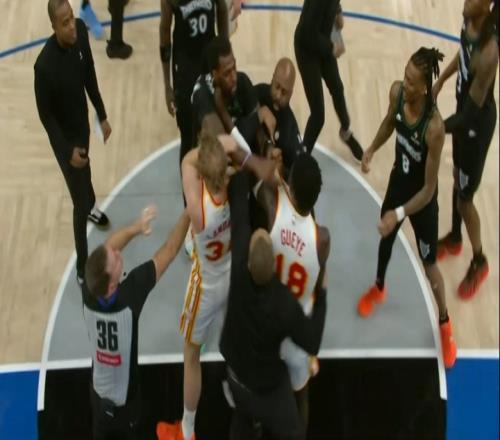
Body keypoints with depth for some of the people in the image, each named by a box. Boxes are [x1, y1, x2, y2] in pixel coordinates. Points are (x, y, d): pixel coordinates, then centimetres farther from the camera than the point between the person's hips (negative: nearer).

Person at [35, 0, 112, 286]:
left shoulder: (81, 31, -17)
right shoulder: (45, 65, -36)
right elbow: (45, 115, -22)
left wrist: (102, 115, 7)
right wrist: (68, 150, -22)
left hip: (82, 123, 6)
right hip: (64, 138, -6)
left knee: (85, 171, 35)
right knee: (80, 202, 3)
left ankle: (91, 206, 69)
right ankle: (82, 269, 20)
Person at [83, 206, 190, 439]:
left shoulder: (88, 291, -24)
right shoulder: (129, 295, -36)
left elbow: (108, 248, -3)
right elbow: (169, 250, -26)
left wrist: (136, 227, -10)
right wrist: (190, 210, -18)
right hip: (125, 400, -3)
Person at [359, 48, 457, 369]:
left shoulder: (434, 127, -39)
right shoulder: (396, 92, -22)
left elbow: (429, 188, -29)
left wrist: (400, 214, -31)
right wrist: (371, 151, 5)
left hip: (423, 198, -5)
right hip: (398, 180, 6)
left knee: (429, 264, 13)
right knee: (385, 237, 30)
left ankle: (445, 324, 39)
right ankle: (379, 288, 61)